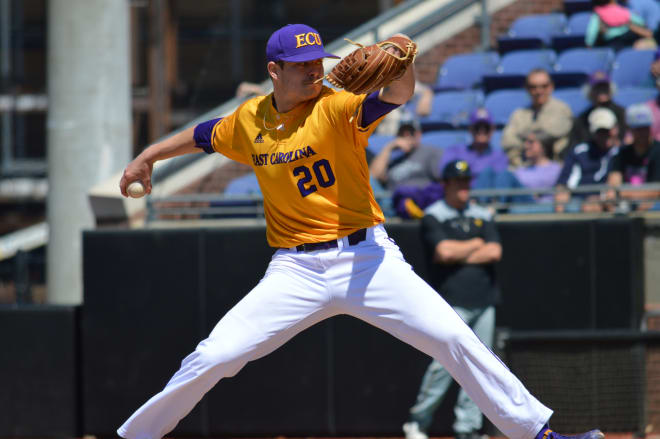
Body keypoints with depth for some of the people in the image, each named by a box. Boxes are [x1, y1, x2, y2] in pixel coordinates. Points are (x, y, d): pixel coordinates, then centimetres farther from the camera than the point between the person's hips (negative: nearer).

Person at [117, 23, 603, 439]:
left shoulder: (336, 108, -8)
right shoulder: (249, 120, 6)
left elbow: (395, 96, -27)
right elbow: (204, 136, 27)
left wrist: (402, 68, -48)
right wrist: (148, 156, 32)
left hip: (366, 258, -2)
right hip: (295, 270, 3)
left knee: (453, 338, -14)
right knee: (212, 358, -6)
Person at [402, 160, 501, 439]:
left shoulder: (482, 216, 15)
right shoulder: (433, 217, 0)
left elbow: (495, 252, 1)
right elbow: (444, 251, -16)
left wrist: (458, 255, -6)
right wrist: (475, 245, -1)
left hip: (484, 302, 6)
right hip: (452, 303, -6)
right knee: (444, 364, -13)